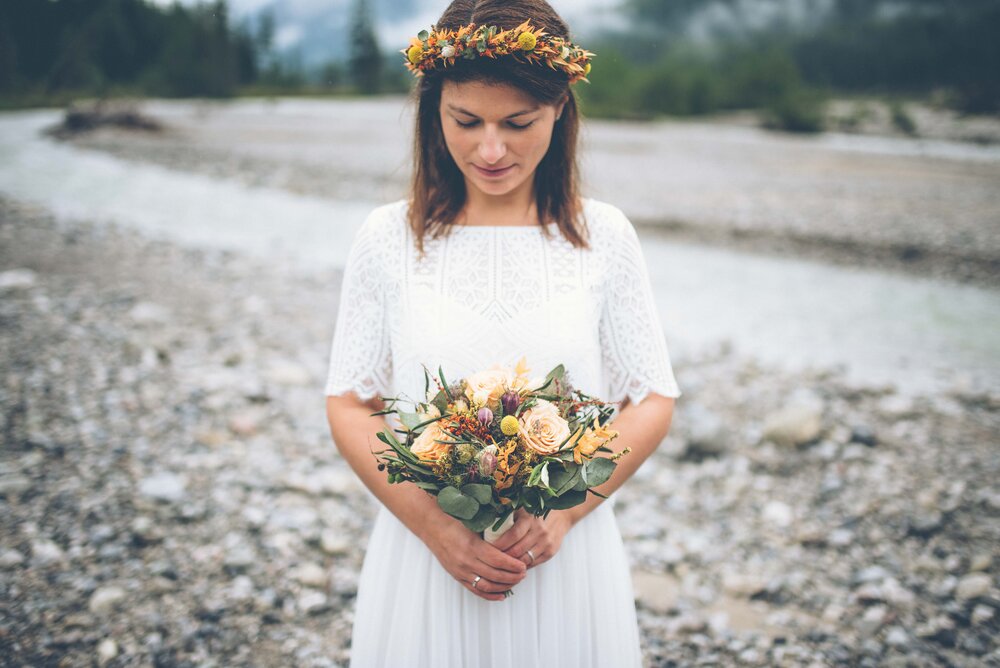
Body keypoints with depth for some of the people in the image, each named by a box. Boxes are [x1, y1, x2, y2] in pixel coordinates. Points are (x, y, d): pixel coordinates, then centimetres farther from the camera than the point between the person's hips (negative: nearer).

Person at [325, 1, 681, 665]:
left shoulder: (604, 236, -3)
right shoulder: (389, 238, -4)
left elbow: (652, 400, 0)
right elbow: (350, 406, -1)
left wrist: (561, 512, -13)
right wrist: (436, 527, -14)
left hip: (568, 555, 0)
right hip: (423, 552, 0)